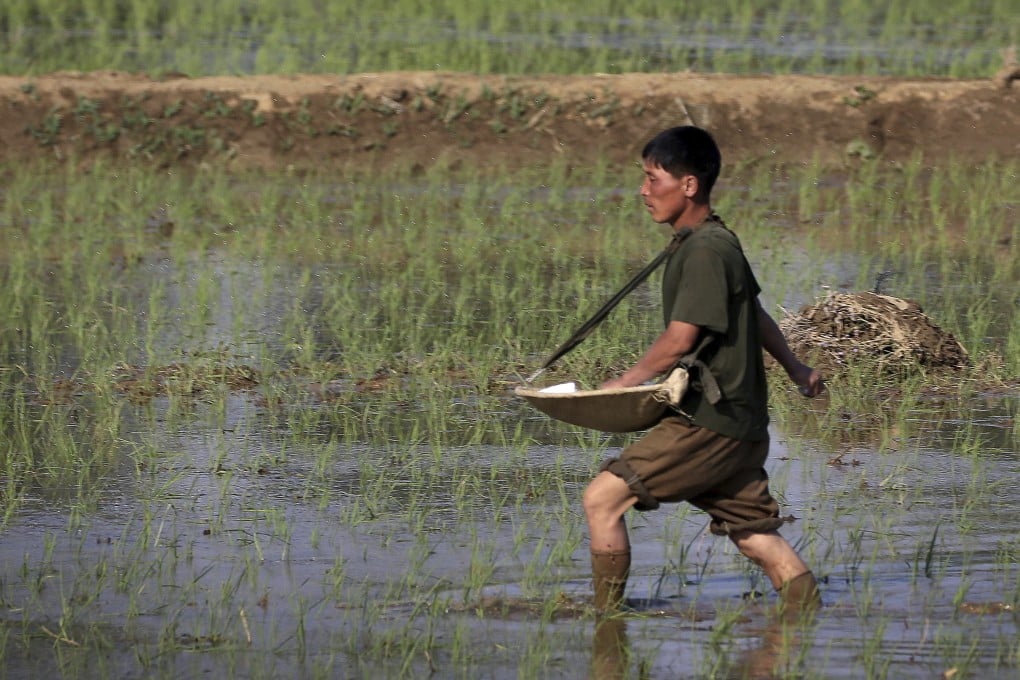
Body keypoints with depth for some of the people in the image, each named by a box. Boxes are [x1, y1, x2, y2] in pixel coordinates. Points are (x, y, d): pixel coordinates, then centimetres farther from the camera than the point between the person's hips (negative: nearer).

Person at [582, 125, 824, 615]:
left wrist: (621, 386, -7)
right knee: (759, 539, 10)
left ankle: (606, 616, -5)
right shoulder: (716, 243, 14)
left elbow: (679, 340, -19)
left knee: (602, 498, -10)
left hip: (710, 422, -10)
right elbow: (755, 314, 29)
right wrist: (794, 368, 42)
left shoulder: (706, 252, -15)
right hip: (737, 425, 10)